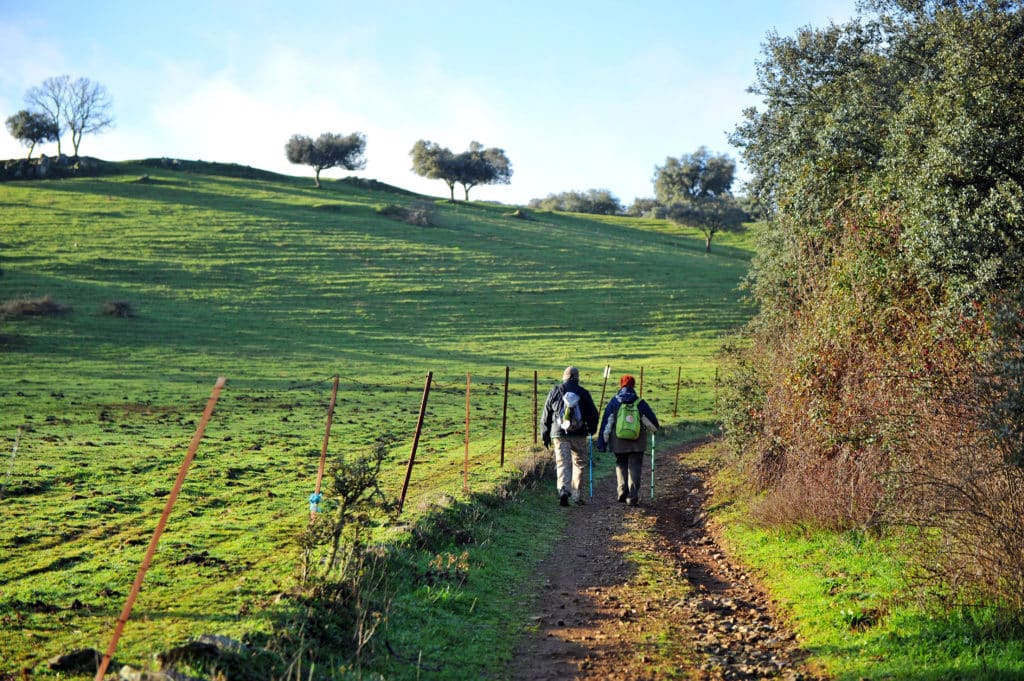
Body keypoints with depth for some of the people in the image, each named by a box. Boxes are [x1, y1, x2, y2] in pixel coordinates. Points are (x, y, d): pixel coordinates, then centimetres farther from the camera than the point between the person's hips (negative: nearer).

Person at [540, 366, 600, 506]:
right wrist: (591, 430, 23)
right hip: (579, 435, 0)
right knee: (578, 463, 13)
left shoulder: (555, 391, 4)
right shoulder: (583, 393, 2)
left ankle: (563, 490, -24)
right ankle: (576, 495, 13)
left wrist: (545, 435, 14)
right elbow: (593, 414, 6)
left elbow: (546, 415, 6)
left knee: (562, 464, -2)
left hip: (559, 433, 0)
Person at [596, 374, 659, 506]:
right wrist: (654, 428, 29)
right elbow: (653, 423, 5)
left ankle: (622, 492, 8)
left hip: (618, 442, 1)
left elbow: (606, 423, -2)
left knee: (621, 465, 18)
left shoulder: (613, 402, -1)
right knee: (634, 468, 5)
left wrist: (602, 443, 3)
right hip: (637, 443, -1)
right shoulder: (640, 403, -2)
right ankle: (632, 497, 0)